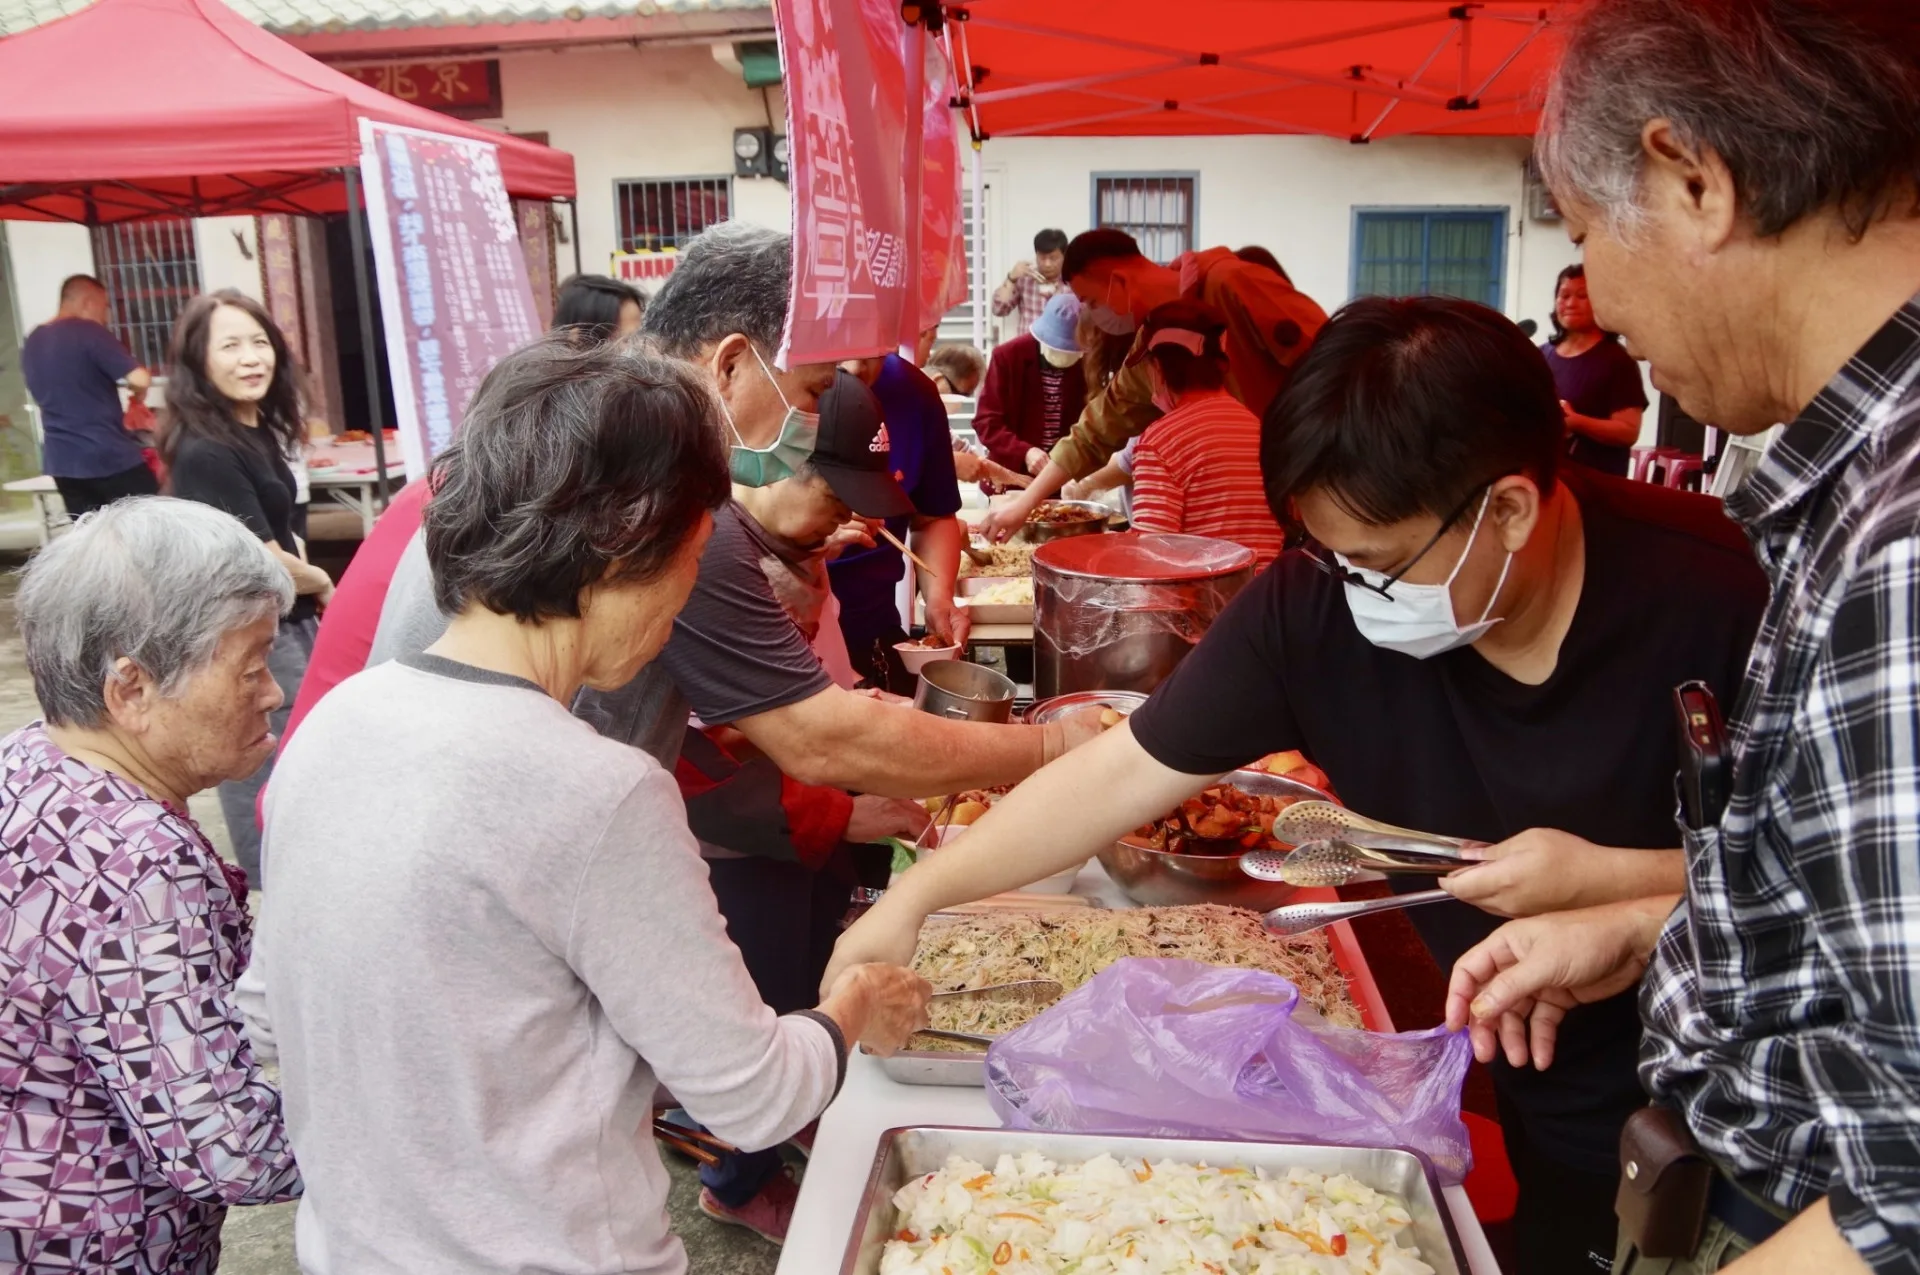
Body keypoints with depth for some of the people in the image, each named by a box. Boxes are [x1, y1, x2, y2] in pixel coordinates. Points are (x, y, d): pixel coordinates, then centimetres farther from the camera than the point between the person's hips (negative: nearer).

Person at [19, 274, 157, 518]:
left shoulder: (32, 342, 13)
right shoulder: (89, 332, -10)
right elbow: (140, 379, -20)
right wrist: (138, 392, 2)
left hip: (62, 460, 7)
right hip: (109, 455, -7)